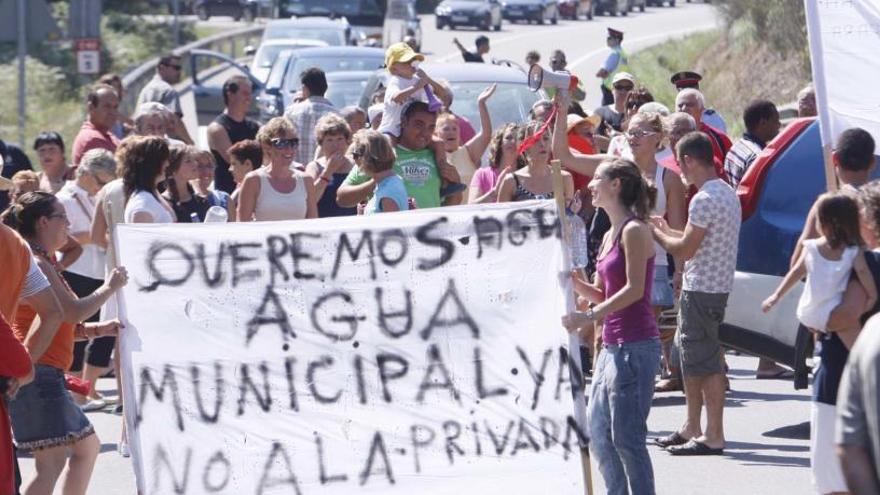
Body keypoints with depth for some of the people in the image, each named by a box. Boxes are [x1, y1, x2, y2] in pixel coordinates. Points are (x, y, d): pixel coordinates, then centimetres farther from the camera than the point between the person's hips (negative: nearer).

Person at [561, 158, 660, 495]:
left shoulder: (634, 231, -12)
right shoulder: (610, 236, 16)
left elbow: (634, 290, -19)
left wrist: (589, 317, -22)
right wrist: (571, 280, 3)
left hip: (636, 346, -10)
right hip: (613, 346, 10)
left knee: (626, 436, -7)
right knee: (597, 431, 12)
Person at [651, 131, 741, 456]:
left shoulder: (704, 200, -19)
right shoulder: (727, 192, 13)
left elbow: (685, 250, -17)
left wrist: (655, 233, -2)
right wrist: (667, 231, 17)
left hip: (702, 290, -10)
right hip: (716, 285, 10)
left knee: (705, 364, -7)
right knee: (690, 356, 18)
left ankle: (713, 437, -5)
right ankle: (691, 428, 26)